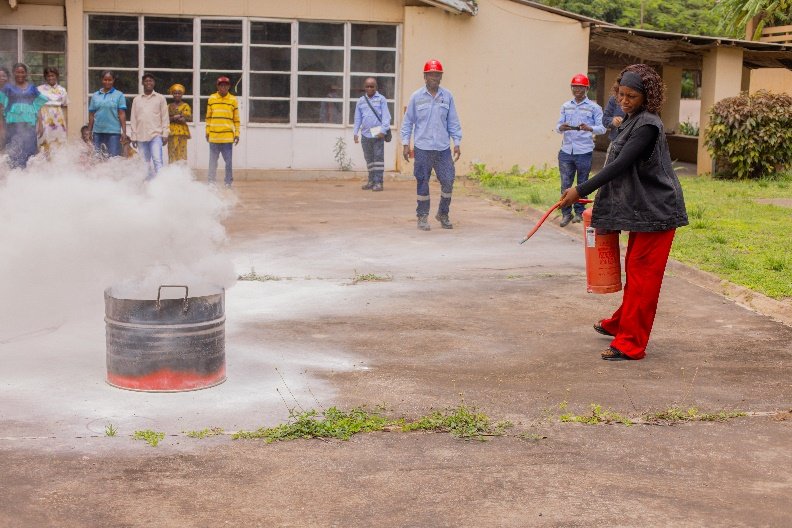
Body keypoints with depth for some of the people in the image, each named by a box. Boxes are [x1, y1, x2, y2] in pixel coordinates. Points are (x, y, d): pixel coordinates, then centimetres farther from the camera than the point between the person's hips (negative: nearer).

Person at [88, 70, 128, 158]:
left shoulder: (119, 95, 2)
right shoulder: (95, 96, 11)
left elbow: (122, 114, -2)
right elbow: (91, 115, 12)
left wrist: (124, 132, -8)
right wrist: (89, 132, 10)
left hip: (113, 132, -3)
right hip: (98, 132, 3)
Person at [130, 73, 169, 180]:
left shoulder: (160, 98, 7)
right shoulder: (136, 100, 13)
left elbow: (165, 117, 5)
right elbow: (133, 120, 12)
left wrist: (165, 134, -3)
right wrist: (134, 137, 7)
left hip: (156, 135, -3)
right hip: (141, 137, 3)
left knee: (157, 161, -16)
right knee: (145, 163, 6)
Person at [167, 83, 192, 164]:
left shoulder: (185, 106, 8)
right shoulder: (169, 106, 13)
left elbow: (190, 118, 1)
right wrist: (174, 118, -11)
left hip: (182, 132, -2)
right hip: (172, 132, 2)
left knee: (182, 153, -5)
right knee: (172, 152, -1)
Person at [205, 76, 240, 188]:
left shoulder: (233, 100, 4)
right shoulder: (211, 99, 6)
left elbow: (236, 119, 6)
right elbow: (208, 117, 11)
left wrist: (237, 134, 2)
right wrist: (207, 132, 8)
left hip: (228, 137, -1)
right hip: (213, 136, 1)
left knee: (228, 161, -1)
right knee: (213, 161, 7)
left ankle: (228, 183, 8)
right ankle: (211, 182, 14)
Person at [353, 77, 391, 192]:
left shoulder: (381, 99, 0)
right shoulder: (361, 101, 12)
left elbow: (386, 116, -4)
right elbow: (357, 118, 14)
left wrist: (383, 130, -13)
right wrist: (355, 133, 8)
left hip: (378, 134, -5)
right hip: (365, 134, 5)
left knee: (378, 157, -6)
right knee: (369, 159, 10)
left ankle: (378, 182, -6)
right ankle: (371, 181, 17)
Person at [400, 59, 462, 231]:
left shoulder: (447, 96, 6)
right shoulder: (416, 97, 1)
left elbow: (453, 122, 10)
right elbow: (408, 121, 5)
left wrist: (457, 143, 5)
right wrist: (406, 144, 0)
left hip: (443, 148, 2)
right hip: (422, 148, -2)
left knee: (448, 181, -1)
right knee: (423, 184, 3)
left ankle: (443, 214, 18)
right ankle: (423, 217, 14)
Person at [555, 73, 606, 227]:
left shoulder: (594, 107, -1)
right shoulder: (565, 106, 11)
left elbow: (602, 128, -7)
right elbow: (558, 126, 8)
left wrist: (589, 128, -27)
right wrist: (561, 128, -16)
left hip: (584, 152, -3)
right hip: (566, 151, 3)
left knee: (582, 184, 7)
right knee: (565, 184, 3)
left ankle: (579, 212, 18)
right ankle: (566, 213, 12)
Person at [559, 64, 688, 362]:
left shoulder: (647, 125, -18)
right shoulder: (631, 122, 12)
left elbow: (620, 165, -24)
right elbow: (621, 168, 17)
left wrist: (581, 191, -23)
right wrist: (602, 206, 16)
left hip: (656, 212, -9)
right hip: (642, 210, 9)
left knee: (642, 275, -4)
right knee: (634, 270, 20)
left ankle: (630, 344, 1)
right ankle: (620, 325, 35)